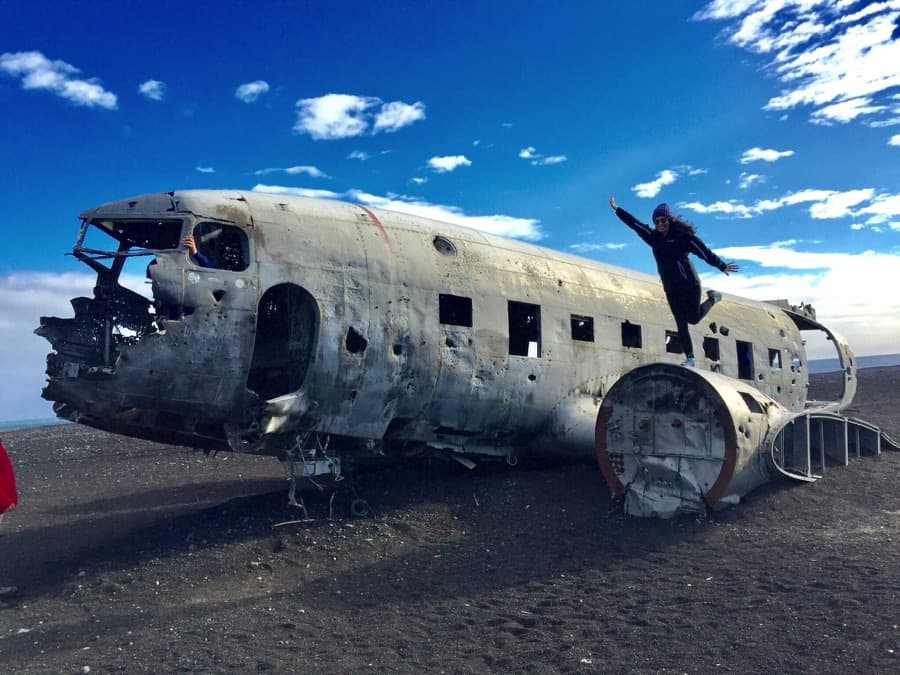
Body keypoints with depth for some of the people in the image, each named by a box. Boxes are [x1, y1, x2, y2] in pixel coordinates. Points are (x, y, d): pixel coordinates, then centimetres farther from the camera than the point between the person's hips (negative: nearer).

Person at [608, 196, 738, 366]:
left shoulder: (683, 235, -9)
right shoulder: (654, 237, 6)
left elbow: (704, 252, -12)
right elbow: (634, 223, 9)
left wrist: (722, 265, -15)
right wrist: (617, 209, 10)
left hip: (689, 284, -5)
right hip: (671, 288, 5)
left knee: (693, 318, 3)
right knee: (681, 324, 2)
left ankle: (712, 298, 29)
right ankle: (689, 358, 6)